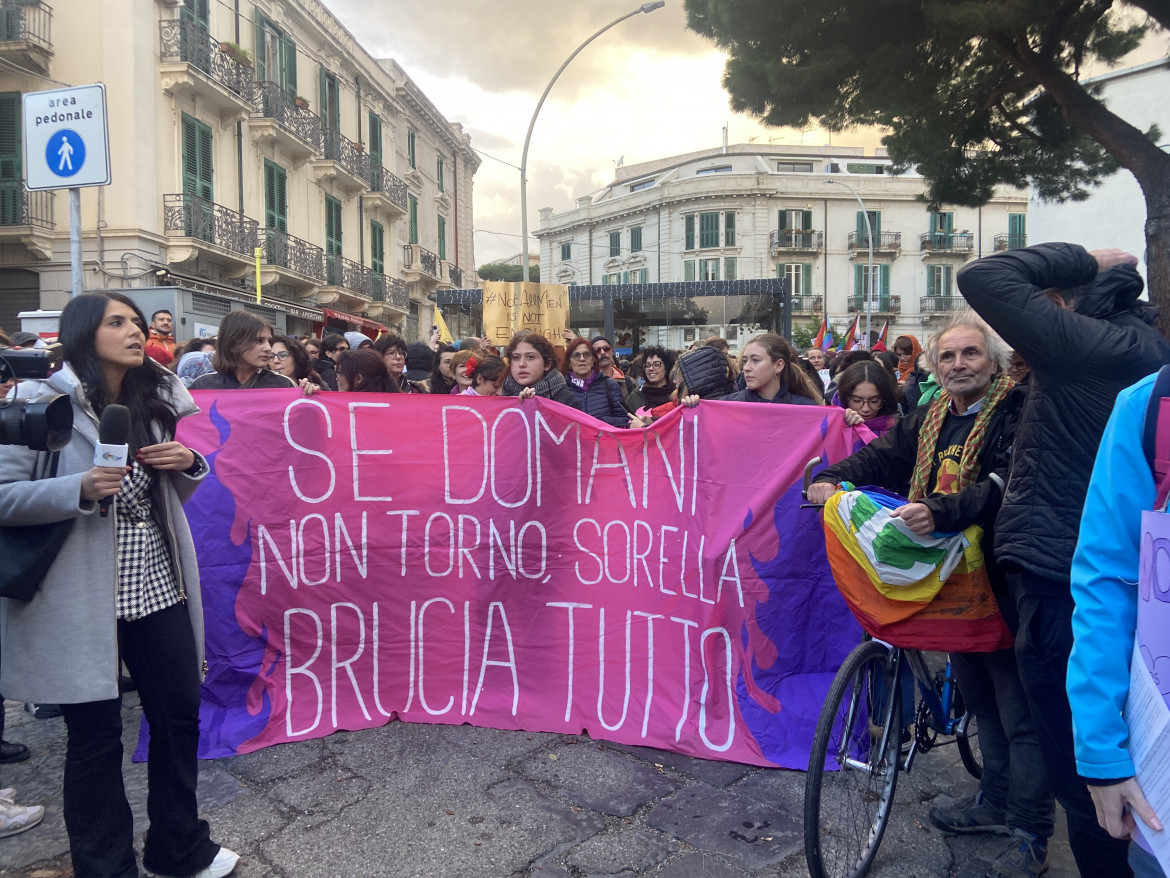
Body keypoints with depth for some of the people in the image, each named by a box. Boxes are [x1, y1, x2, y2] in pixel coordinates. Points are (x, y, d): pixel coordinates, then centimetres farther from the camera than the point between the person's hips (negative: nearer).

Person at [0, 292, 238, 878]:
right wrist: (80, 490, -25)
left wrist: (188, 464, -3)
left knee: (180, 715, 12)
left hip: (158, 584, 5)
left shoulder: (155, 400, 10)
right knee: (95, 733, 7)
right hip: (82, 598, -5)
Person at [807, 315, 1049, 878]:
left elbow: (1005, 486, -27)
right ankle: (994, 801, 39)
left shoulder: (1017, 414, -14)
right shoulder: (930, 417, 9)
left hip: (999, 580, -7)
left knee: (1020, 712, 4)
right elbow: (883, 457, 5)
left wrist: (940, 511, -41)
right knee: (979, 698, 21)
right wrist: (832, 479, -13)